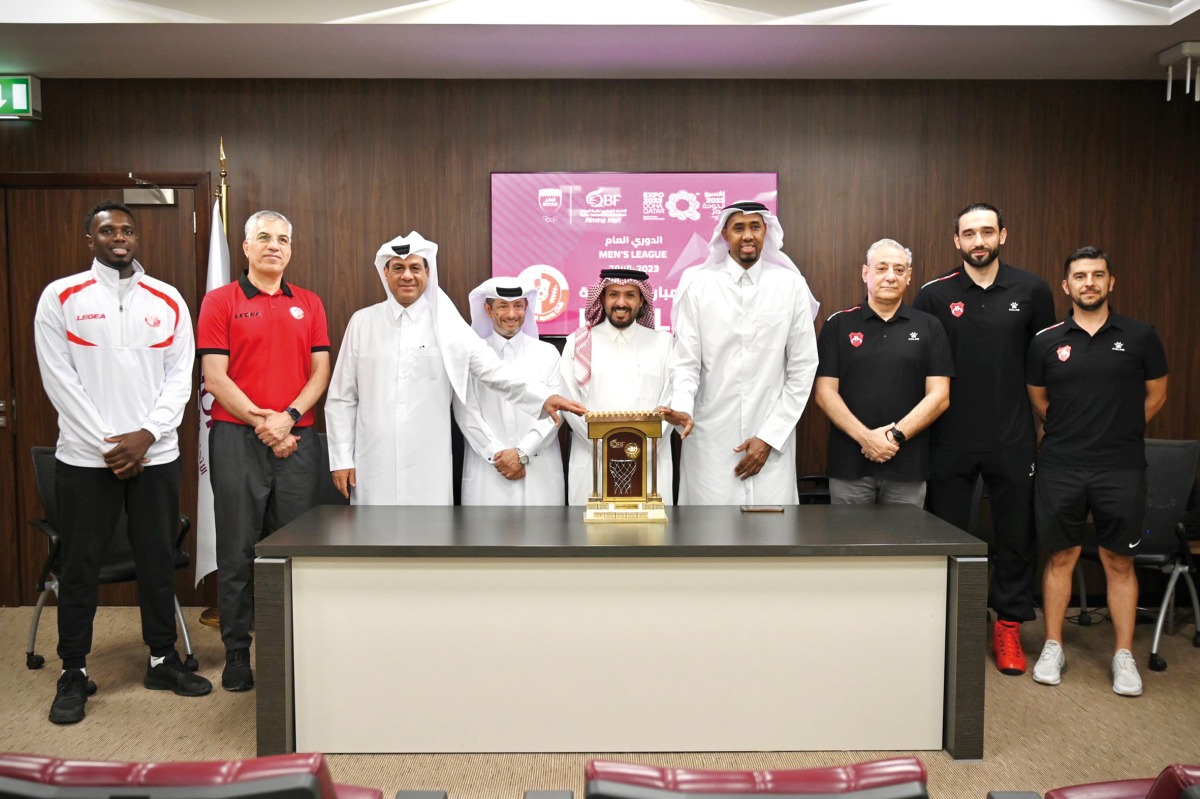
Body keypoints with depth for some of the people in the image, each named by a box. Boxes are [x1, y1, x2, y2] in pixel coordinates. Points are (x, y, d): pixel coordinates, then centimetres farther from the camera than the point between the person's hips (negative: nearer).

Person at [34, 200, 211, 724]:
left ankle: (163, 659, 22)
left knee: (158, 561, 9)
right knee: (80, 566, 5)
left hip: (155, 455, 2)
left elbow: (180, 375, 3)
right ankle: (74, 673, 19)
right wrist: (106, 444, -10)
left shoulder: (167, 301, 7)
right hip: (85, 458, -2)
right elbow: (59, 380, -4)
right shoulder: (61, 298, 1)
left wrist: (147, 434, -9)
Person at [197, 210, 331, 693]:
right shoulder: (220, 302, 3)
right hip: (238, 436, -2)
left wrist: (288, 416, -9)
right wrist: (263, 421, -11)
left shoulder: (309, 304, 12)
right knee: (237, 550, 4)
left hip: (298, 438, 2)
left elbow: (321, 372, 6)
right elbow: (215, 377, -4)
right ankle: (236, 653, 15)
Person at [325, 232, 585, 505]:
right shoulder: (362, 322, 6)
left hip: (428, 466, -1)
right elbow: (342, 398, 8)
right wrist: (341, 459, 3)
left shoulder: (445, 324, 1)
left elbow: (491, 368, -9)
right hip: (374, 464, 1)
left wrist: (543, 398, -24)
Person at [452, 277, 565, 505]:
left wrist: (522, 453, -9)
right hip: (487, 468, -1)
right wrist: (498, 455, -9)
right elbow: (466, 412, -1)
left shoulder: (547, 353, 8)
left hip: (539, 469, 1)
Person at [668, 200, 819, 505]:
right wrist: (681, 408, -21)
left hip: (771, 442, 1)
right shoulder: (698, 284, 1)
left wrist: (769, 437, -3)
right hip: (710, 439, -1)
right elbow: (686, 361, -1)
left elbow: (803, 368, 3)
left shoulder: (791, 285, 3)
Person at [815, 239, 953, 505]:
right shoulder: (838, 325, 5)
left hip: (908, 464, 1)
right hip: (849, 463, 0)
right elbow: (825, 392, -1)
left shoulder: (929, 327, 7)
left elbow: (939, 396, 0)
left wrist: (896, 435, -11)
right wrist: (865, 436, -13)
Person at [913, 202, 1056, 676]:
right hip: (950, 439, -1)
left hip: (1013, 440, 1)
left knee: (1015, 534, 9)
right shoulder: (934, 295, -2)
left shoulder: (1032, 291, 2)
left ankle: (1009, 627, 24)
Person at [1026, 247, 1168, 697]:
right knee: (1060, 558, 9)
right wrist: (1070, 434, 9)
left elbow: (1155, 395, 11)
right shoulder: (1046, 342, 2)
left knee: (1120, 563, 7)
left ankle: (1124, 656, 19)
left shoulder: (1140, 337, 1)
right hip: (1060, 469, 1)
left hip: (1121, 469, 0)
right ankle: (1053, 648, 21)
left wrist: (1118, 432, 10)